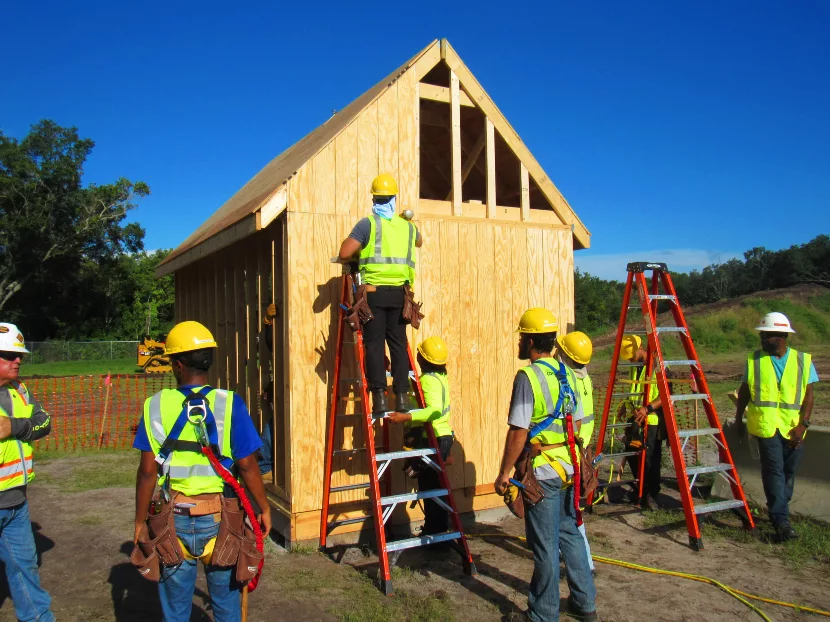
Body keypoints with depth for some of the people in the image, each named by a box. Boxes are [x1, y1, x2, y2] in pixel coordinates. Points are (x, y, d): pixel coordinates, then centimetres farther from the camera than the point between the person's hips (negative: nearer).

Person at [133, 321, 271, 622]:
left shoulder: (156, 406, -7)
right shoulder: (229, 404, -11)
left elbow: (148, 472, -5)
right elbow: (247, 466, -10)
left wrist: (140, 521, 7)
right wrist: (264, 509, 4)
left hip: (174, 519, 1)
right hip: (218, 518, -1)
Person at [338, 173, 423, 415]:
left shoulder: (367, 224, -2)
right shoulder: (408, 227, 10)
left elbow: (344, 253, -10)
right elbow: (419, 242, 34)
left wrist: (357, 256, 12)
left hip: (373, 292, -3)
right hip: (399, 293, 3)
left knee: (374, 343, 0)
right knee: (399, 343, 8)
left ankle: (379, 397, -3)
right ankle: (402, 395, 8)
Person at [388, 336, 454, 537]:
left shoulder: (429, 379, -18)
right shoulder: (440, 376, 12)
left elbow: (435, 410, -31)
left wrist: (406, 417, -37)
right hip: (442, 437, 10)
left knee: (429, 487, -2)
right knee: (433, 487, 16)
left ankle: (434, 533, 5)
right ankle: (438, 530, 24)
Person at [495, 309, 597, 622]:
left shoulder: (528, 376, -17)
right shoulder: (568, 374, 6)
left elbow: (518, 432, -19)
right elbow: (577, 425, 13)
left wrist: (504, 472, -11)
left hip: (543, 472, -7)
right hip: (570, 468, 8)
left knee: (545, 545, 3)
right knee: (570, 533, 19)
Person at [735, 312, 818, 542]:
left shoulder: (803, 360, 3)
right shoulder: (754, 360, 3)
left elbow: (808, 395, 0)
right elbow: (744, 391, 11)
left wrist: (803, 424, -9)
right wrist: (739, 418, 11)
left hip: (793, 428, 2)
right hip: (766, 426, -1)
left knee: (789, 471, 10)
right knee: (774, 470, -9)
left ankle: (778, 512, 28)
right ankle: (782, 520, -9)